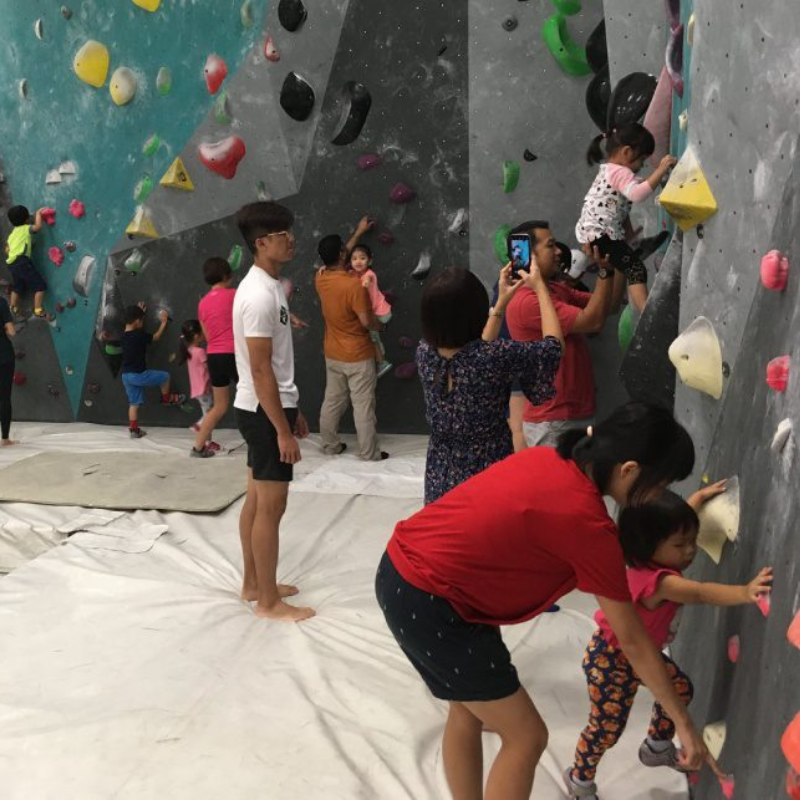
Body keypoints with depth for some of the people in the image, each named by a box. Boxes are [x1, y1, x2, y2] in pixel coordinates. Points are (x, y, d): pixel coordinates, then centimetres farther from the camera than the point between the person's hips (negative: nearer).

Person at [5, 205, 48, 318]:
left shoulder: (12, 233, 22)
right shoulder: (26, 228, -2)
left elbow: (7, 249, 21)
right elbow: (38, 226, -19)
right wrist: (38, 213, -6)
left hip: (12, 264, 9)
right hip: (22, 262, -9)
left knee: (17, 288, 26)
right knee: (40, 285, -7)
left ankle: (13, 310, 35)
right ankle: (38, 311, -12)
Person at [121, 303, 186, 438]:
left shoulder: (125, 335, 7)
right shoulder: (138, 335, -17)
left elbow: (134, 324, 30)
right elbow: (156, 337, -3)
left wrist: (139, 312, 35)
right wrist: (163, 322, 9)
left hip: (126, 375, 8)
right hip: (138, 374, -8)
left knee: (134, 403, 14)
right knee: (165, 376, 10)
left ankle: (134, 430, 17)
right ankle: (167, 398, 30)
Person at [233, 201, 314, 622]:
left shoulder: (267, 286, 12)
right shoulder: (260, 296, -20)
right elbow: (260, 370, -22)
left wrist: (293, 411, 20)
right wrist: (283, 430, -21)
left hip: (265, 408, 10)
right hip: (264, 412, -10)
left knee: (256, 499, 17)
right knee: (271, 506, -2)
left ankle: (253, 584, 30)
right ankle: (269, 601, 10)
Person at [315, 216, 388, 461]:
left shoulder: (320, 279, -2)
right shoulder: (354, 285, -23)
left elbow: (338, 258, 17)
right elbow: (366, 322, -21)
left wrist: (358, 233, 24)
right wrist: (381, 326, 2)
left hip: (332, 354, 7)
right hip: (358, 356, -7)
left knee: (332, 401, 17)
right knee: (363, 405, 2)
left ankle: (330, 446, 28)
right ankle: (369, 453, 9)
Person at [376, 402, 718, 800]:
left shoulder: (547, 459, 3)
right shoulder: (585, 521, -18)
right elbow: (632, 641, -8)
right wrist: (684, 723, 4)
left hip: (402, 569, 9)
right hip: (428, 603, -9)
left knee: (468, 710, 26)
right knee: (525, 737, 7)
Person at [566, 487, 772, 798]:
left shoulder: (656, 560, -11)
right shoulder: (657, 581, -38)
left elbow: (678, 517, 9)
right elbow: (701, 593, -57)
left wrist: (700, 496, 16)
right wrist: (745, 592, -69)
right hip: (610, 660, -9)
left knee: (680, 688, 17)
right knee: (607, 726, 3)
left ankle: (657, 748, 39)